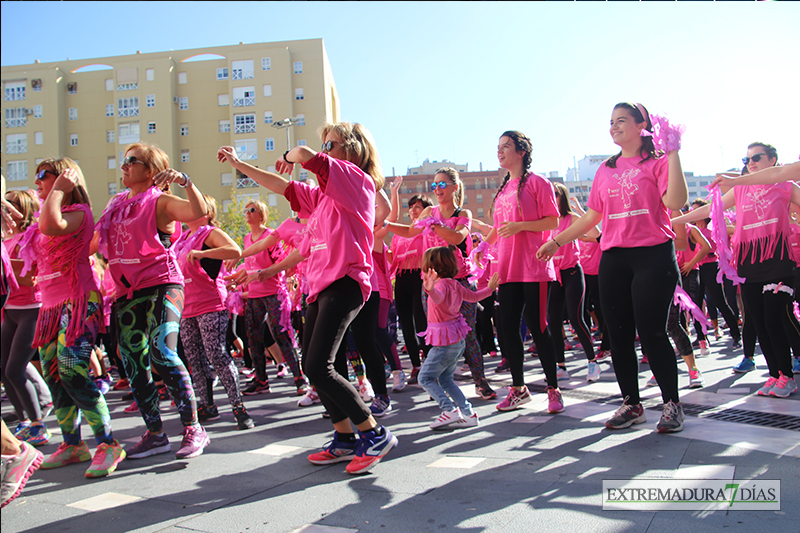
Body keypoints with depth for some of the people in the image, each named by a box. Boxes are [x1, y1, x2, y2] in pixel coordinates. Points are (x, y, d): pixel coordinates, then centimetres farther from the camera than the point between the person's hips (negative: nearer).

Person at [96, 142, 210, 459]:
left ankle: (193, 429, -9)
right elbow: (103, 245, 25)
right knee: (133, 365, 8)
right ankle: (155, 434, 20)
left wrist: (184, 181, -33)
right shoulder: (116, 204, 17)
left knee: (162, 354, -22)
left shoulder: (160, 201, -5)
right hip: (127, 293, 8)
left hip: (161, 286, -8)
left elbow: (199, 212, -23)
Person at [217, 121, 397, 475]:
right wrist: (238, 164, 29)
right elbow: (282, 187, 27)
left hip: (344, 282, -10)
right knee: (312, 367, 8)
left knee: (318, 367, -16)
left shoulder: (356, 179, -3)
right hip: (320, 285, 10)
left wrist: (289, 157, 9)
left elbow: (305, 154, -14)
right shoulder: (323, 194, 23)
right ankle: (345, 439, 18)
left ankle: (376, 434, -4)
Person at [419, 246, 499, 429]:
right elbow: (473, 296, 23)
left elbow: (439, 298, -41)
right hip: (458, 340, 9)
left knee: (425, 377, -2)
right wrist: (490, 288, 41)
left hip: (445, 343, -9)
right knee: (445, 378, 17)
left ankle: (450, 410, -10)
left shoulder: (441, 284, -17)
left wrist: (431, 289, -63)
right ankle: (468, 414, 14)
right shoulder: (455, 285, 10)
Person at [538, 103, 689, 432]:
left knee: (652, 333, -6)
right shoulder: (606, 170, 15)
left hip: (653, 255, -5)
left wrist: (673, 154, -15)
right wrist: (557, 241, 16)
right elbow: (592, 216, 18)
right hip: (613, 258, 5)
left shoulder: (658, 162, 1)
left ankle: (672, 403, 13)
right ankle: (631, 404, 19)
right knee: (619, 335, 6)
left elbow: (675, 202, -16)